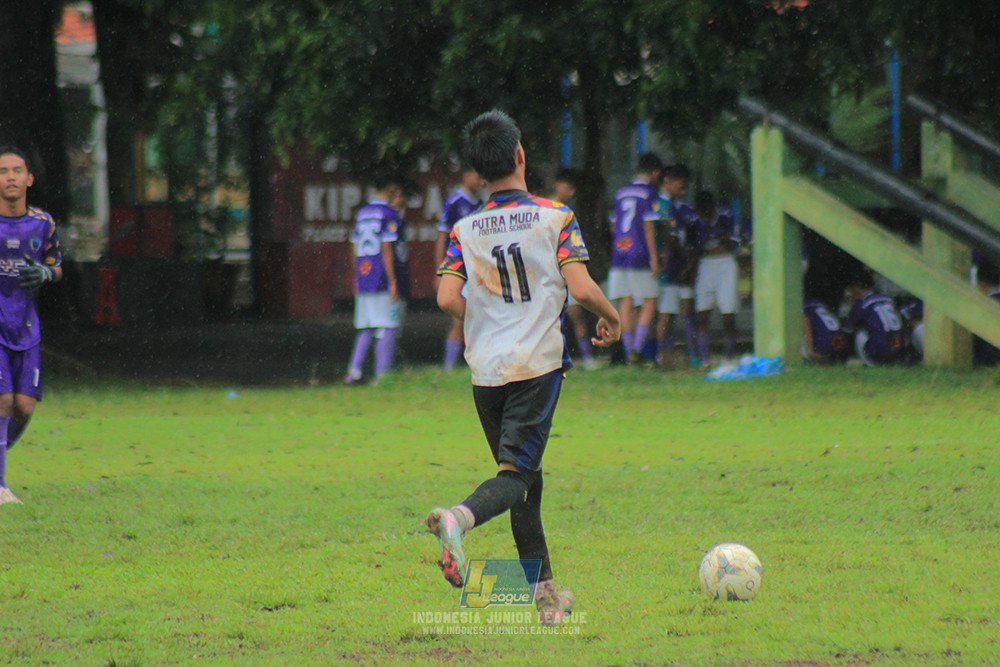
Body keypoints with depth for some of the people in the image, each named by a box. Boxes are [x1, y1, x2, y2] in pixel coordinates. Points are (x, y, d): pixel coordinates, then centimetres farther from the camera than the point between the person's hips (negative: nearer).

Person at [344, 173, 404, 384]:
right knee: (387, 329, -4)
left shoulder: (362, 213, 14)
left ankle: (354, 369, 2)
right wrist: (393, 282, -14)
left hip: (363, 278, 7)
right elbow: (387, 249, -14)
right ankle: (383, 375, -7)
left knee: (365, 329, 12)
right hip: (383, 280, -7)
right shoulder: (389, 214, -8)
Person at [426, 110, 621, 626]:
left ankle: (542, 589, 17)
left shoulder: (465, 230, 6)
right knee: (516, 475, -9)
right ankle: (460, 517, -39)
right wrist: (612, 318, 11)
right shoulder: (555, 217, -2)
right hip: (538, 364, -4)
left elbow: (448, 298, -4)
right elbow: (581, 288, -9)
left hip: (486, 370, 4)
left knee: (525, 481, 14)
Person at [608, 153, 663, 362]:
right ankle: (637, 348, -10)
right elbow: (648, 225, -10)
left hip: (619, 253, 6)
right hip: (640, 255, -6)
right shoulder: (650, 193, -4)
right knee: (649, 303, 1)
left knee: (625, 304, 6)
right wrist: (654, 257, -10)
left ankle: (629, 350, 5)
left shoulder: (621, 193, 16)